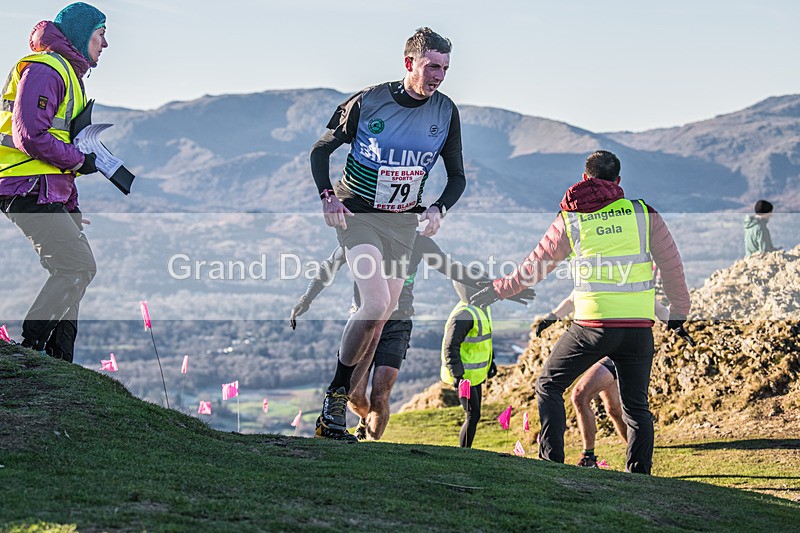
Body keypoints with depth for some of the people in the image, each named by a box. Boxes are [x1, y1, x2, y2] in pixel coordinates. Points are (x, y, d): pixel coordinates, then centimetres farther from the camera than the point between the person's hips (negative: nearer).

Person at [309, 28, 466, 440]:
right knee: (376, 305, -22)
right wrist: (327, 196, -15)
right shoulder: (367, 102, -12)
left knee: (381, 318, 5)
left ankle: (338, 409, 17)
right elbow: (321, 149, 0)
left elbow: (457, 177, 8)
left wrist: (437, 208, -12)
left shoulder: (445, 112, -1)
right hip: (357, 216, -5)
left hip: (404, 222, 5)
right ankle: (335, 396, -8)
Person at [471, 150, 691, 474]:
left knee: (549, 386, 15)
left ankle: (552, 462, 6)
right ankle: (639, 475, 6)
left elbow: (535, 265, 14)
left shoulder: (570, 219, 6)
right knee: (637, 406, 13)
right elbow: (671, 264, 11)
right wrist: (679, 308, 25)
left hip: (592, 325, -2)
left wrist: (498, 290, 29)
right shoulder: (643, 212, 7)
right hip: (639, 326, 2)